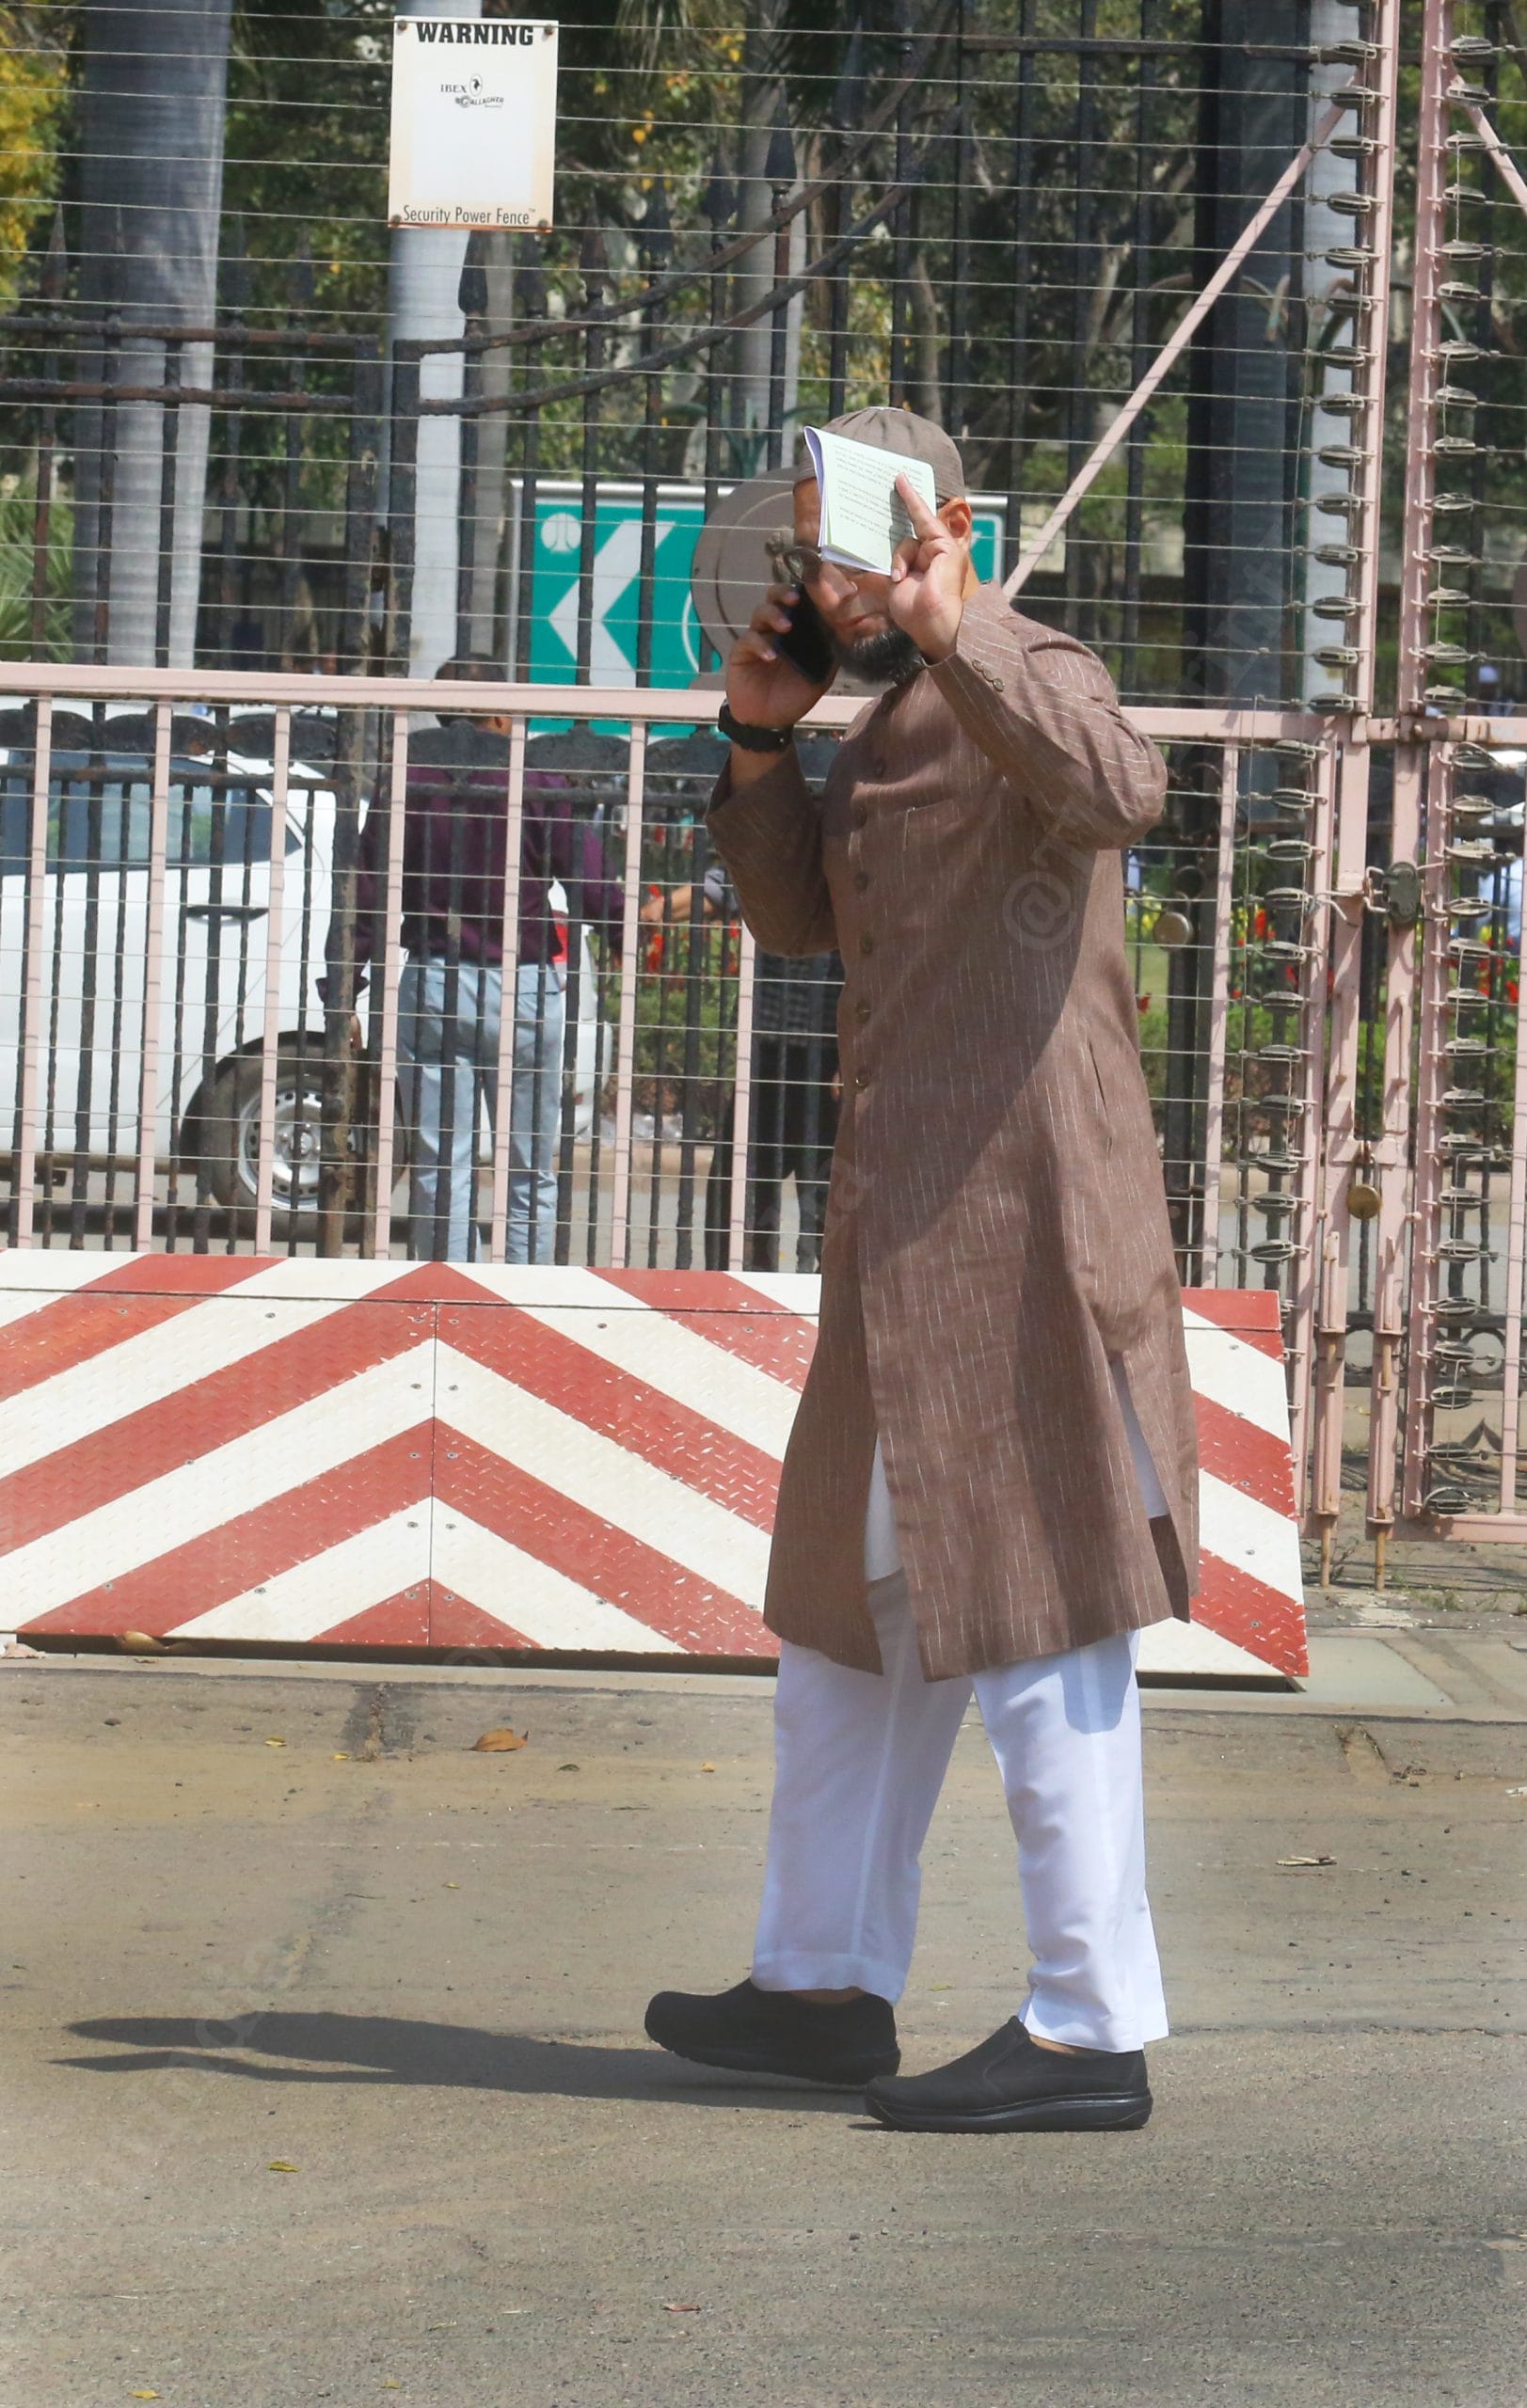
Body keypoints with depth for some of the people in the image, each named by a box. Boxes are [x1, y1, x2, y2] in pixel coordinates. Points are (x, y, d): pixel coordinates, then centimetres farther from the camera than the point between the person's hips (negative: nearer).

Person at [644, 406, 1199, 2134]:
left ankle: (1092, 2034, -5)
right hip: (913, 1242, 10)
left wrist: (950, 634, -39)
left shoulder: (1034, 681, -11)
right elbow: (795, 912, 22)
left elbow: (1116, 791, -34)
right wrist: (761, 733, 8)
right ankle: (826, 1985, 27)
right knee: (860, 1609, 17)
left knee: (1035, 1622, -8)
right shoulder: (902, 718, 19)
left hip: (1011, 1233, -10)